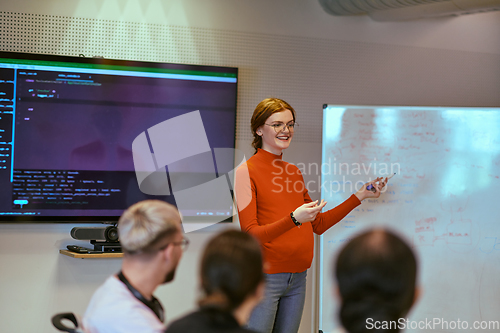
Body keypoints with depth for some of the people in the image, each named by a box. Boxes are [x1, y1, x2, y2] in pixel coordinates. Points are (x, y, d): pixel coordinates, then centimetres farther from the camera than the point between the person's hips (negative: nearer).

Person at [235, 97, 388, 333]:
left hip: (297, 278, 6)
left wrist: (359, 196, 16)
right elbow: (251, 234, -15)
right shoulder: (246, 171, -8)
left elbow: (318, 225, 17)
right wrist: (294, 219, -28)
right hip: (264, 278, -6)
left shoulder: (293, 171, 14)